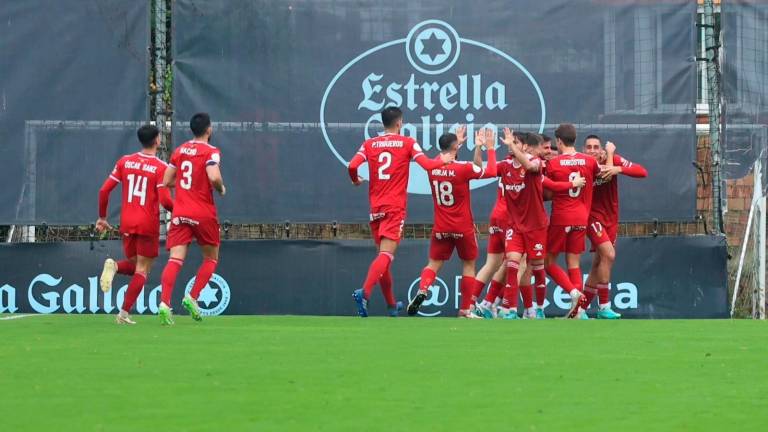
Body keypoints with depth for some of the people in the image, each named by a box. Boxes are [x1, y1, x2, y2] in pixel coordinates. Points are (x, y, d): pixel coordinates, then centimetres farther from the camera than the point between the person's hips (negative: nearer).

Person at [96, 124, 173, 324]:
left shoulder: (125, 161, 5)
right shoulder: (161, 167, -9)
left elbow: (104, 190, 3)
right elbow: (165, 200, -16)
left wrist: (102, 217, 13)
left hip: (126, 223, 4)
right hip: (148, 224, -4)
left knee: (133, 264, 21)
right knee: (142, 270, 4)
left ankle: (114, 266, -14)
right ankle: (124, 313, -6)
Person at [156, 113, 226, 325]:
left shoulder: (179, 150, 10)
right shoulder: (210, 152, -7)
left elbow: (166, 181, 13)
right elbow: (214, 177, -23)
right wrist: (221, 189, -2)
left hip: (180, 214, 4)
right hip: (204, 215, -4)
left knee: (175, 260, -6)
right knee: (211, 258, 15)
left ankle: (164, 303, -25)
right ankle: (192, 298, 0)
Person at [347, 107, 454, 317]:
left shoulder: (369, 144, 7)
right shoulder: (407, 143, 1)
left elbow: (352, 166, -6)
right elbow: (427, 164, -7)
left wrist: (356, 180, 15)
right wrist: (443, 160, 13)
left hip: (375, 208, 4)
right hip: (395, 208, -4)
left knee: (383, 255, 15)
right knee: (386, 254, -12)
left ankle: (391, 305, 23)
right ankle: (365, 292, -36)